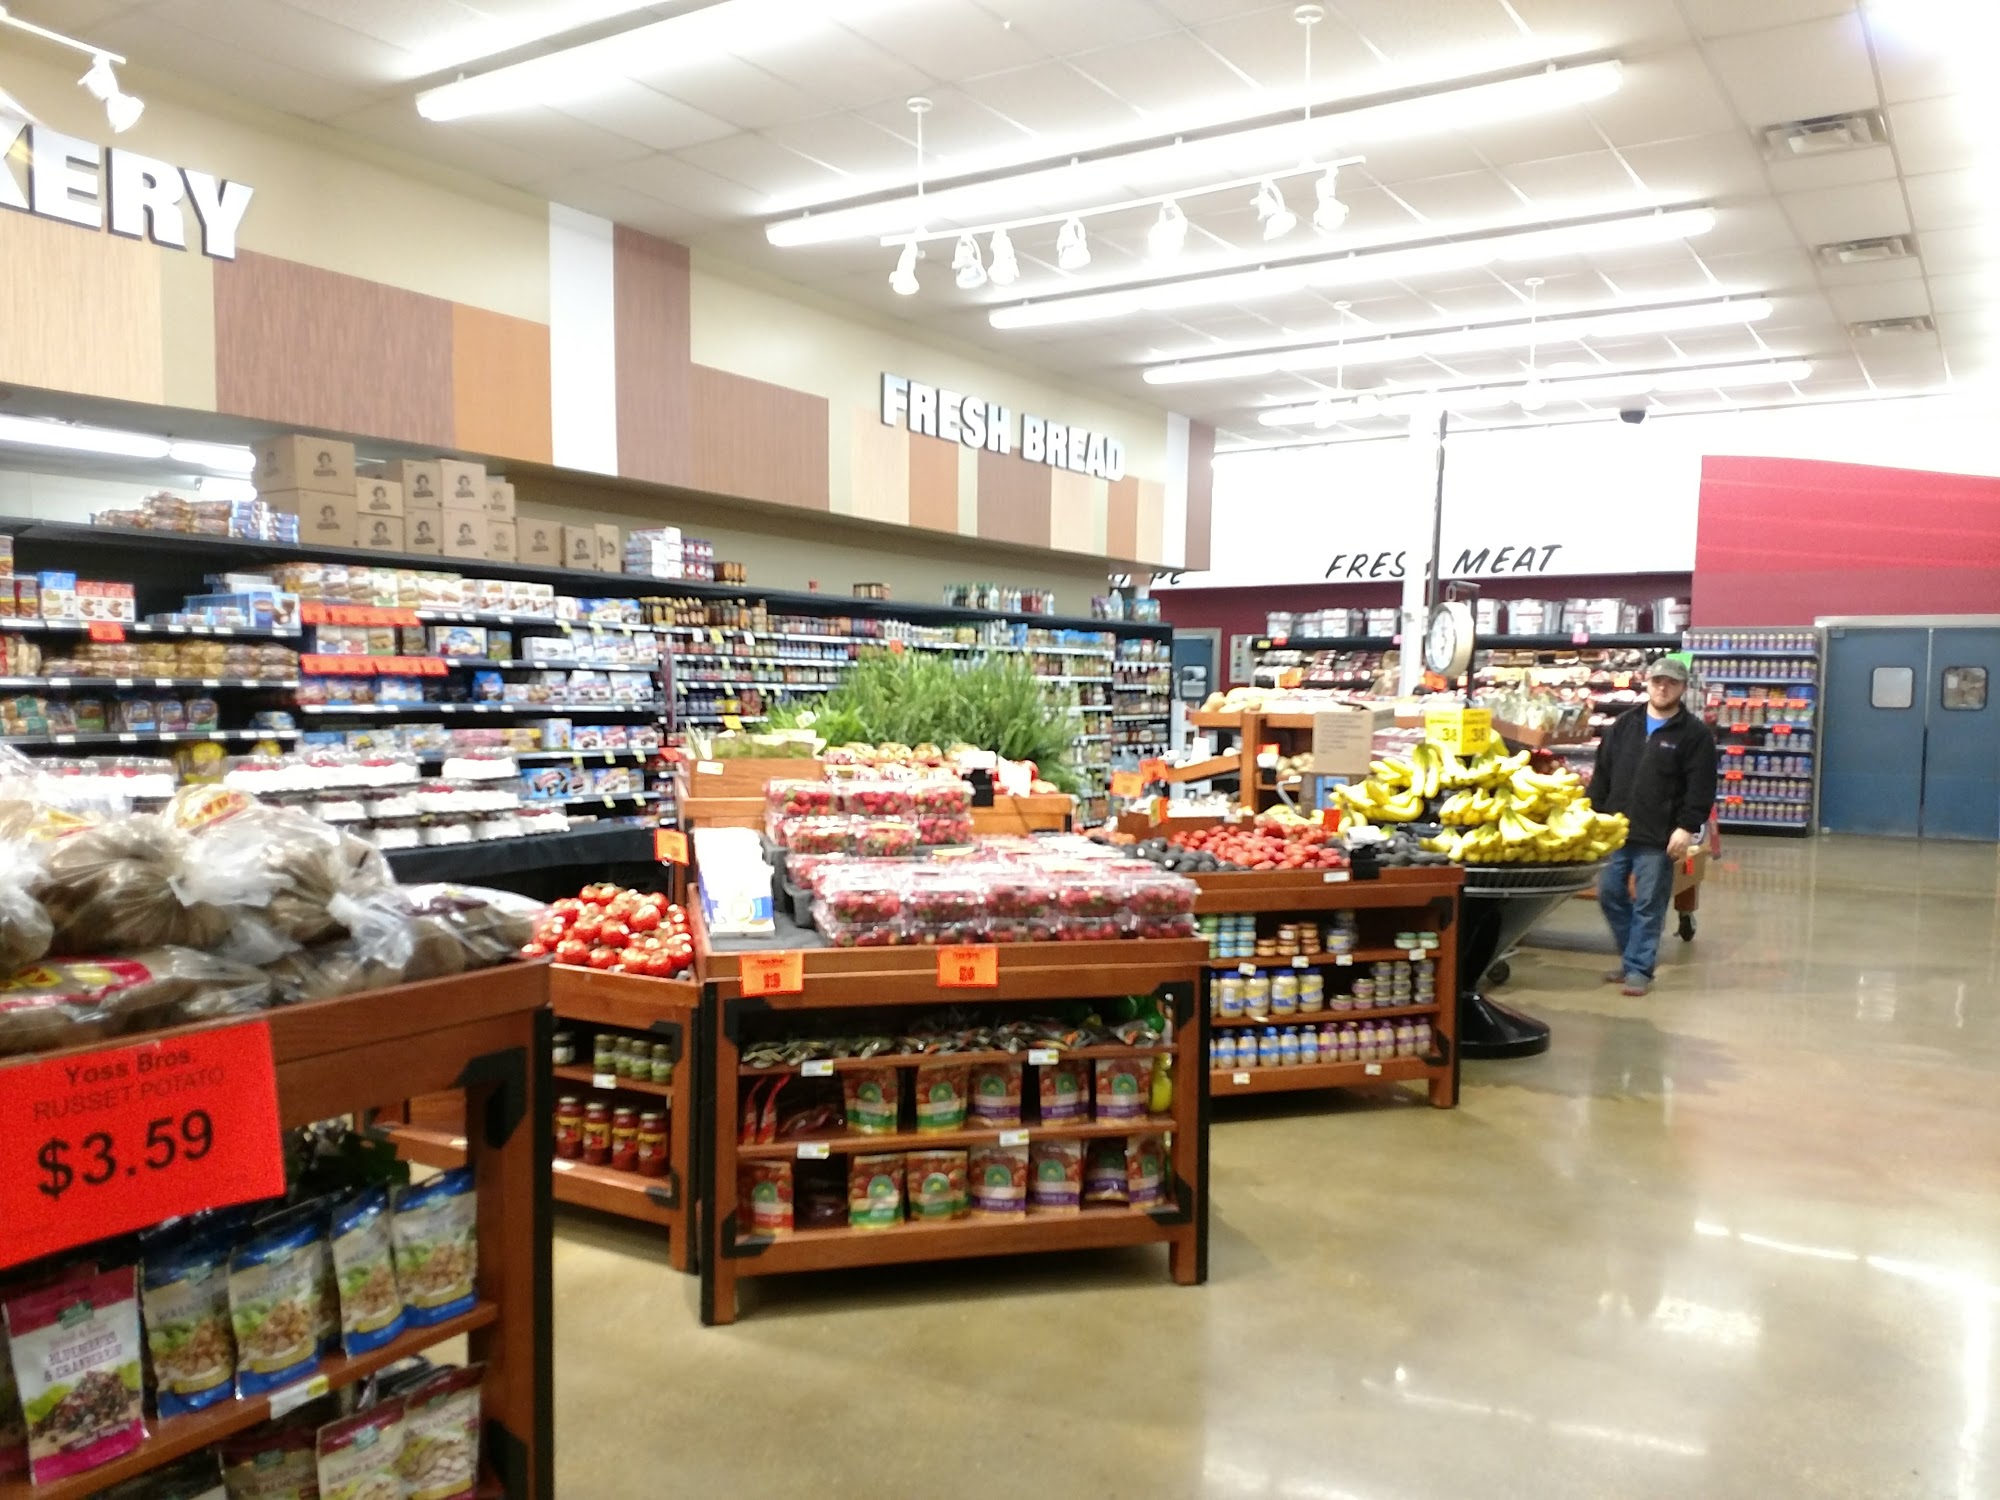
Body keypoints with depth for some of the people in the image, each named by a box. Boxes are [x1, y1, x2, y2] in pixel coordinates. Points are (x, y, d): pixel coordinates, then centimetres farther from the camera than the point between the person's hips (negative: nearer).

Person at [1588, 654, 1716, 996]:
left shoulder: (1695, 734, -3)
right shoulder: (1624, 724, 10)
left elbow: (1701, 788, -8)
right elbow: (1602, 773, 12)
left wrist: (1686, 828, -15)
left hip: (1658, 838, -5)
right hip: (1615, 830, 5)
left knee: (1648, 905, 0)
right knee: (1610, 895, 9)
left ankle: (1639, 969, 10)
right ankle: (1633, 956, 26)